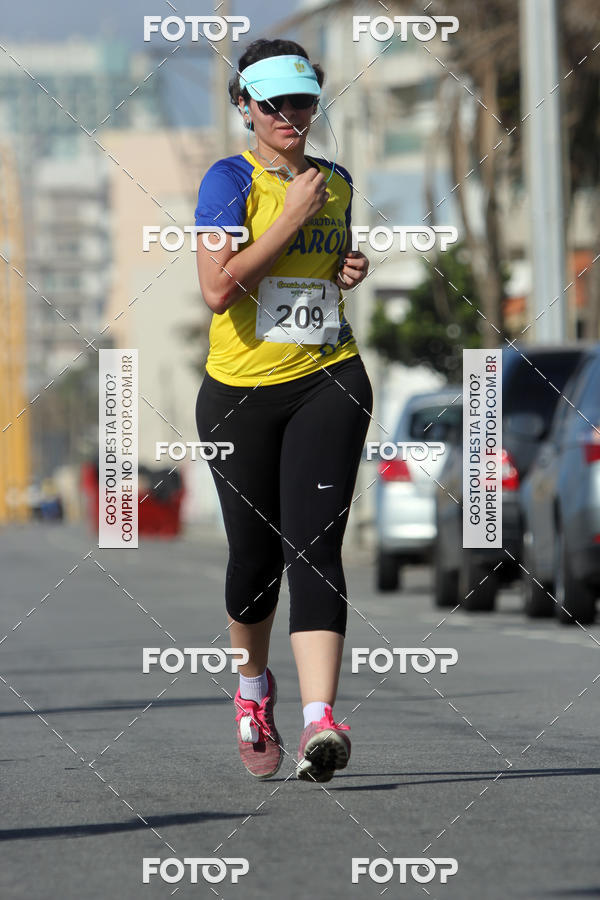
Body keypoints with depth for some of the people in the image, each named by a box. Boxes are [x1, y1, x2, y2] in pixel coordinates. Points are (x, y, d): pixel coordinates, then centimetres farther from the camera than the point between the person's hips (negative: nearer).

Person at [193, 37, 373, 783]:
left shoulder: (336, 182, 12)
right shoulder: (231, 179, -5)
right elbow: (217, 288, -18)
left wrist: (350, 272, 7)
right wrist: (292, 217, -16)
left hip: (327, 384, 2)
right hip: (239, 389, -2)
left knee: (313, 547, -13)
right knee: (255, 552, 8)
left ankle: (319, 721, -25)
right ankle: (253, 687, 37)